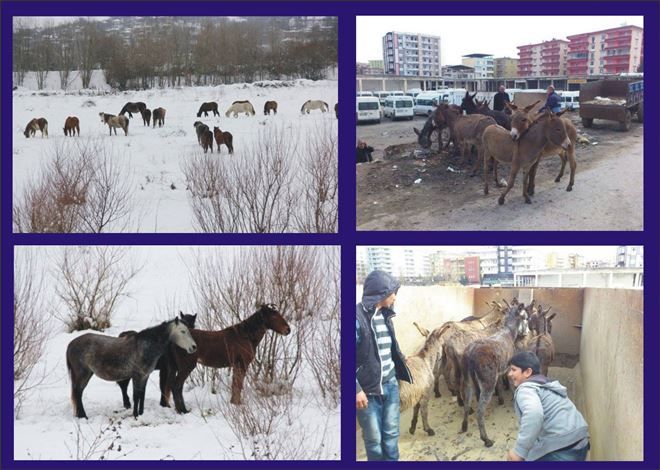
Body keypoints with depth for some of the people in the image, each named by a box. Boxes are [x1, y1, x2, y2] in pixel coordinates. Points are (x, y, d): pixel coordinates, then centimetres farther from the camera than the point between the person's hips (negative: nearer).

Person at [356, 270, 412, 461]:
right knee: (374, 439, 5)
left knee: (391, 434, 13)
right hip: (368, 389, -7)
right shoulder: (358, 316, -17)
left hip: (390, 384, 7)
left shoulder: (385, 315, 6)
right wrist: (356, 389, -20)